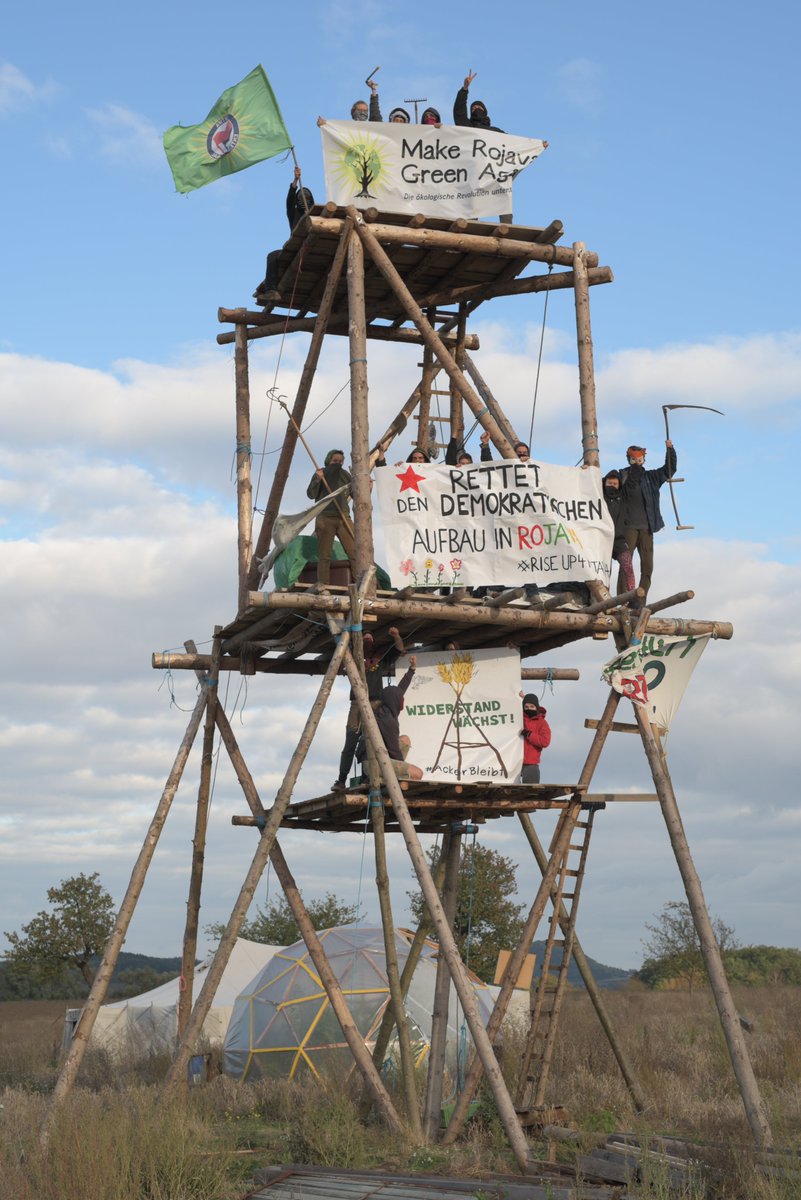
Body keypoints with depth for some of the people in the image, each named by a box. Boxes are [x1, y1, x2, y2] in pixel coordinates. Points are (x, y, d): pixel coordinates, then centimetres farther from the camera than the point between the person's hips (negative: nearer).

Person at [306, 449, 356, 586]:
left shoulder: (345, 475, 16)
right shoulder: (321, 473, 7)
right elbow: (311, 495, -3)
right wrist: (318, 479, -16)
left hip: (343, 518, 3)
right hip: (325, 518, -3)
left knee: (354, 552, -9)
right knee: (324, 556, -5)